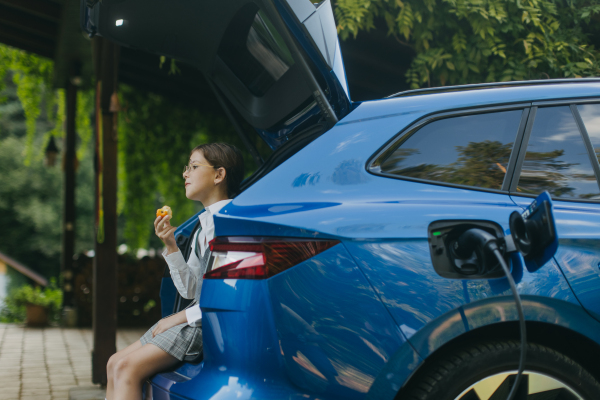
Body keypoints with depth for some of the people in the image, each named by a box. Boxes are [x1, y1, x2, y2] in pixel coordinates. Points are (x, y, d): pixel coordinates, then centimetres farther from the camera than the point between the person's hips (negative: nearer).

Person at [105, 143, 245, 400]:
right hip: (197, 318, 10)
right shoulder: (204, 223, 18)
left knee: (128, 368, -19)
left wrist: (182, 317, -15)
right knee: (116, 363, 5)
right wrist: (171, 246, 3)